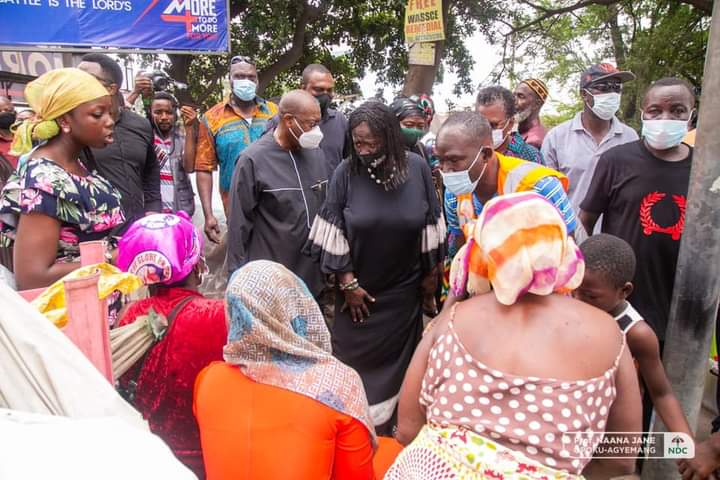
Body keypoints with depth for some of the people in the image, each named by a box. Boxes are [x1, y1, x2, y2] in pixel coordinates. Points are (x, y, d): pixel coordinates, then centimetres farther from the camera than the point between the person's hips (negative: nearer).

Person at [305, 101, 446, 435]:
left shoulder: (417, 168, -7)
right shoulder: (346, 172, -12)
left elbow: (430, 228, 0)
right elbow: (334, 233, -7)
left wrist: (430, 278, 5)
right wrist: (348, 283, -6)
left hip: (404, 292, 2)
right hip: (359, 292, -1)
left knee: (397, 365, 14)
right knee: (354, 363, 10)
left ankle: (388, 433, 35)